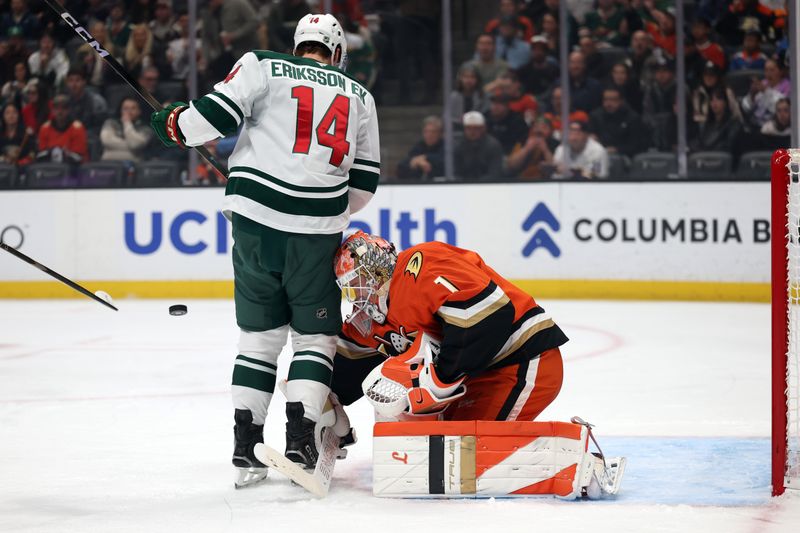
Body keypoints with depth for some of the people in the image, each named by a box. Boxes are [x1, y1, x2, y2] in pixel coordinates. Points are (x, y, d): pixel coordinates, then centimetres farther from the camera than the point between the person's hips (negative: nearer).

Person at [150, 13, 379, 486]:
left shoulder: (265, 67, 6)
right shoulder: (359, 96, 15)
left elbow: (220, 111, -6)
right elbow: (364, 181, 16)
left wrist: (176, 124, 13)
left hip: (256, 218, 0)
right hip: (317, 231, 0)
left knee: (261, 334, 12)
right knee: (315, 336, 11)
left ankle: (246, 448, 10)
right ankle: (301, 440, -6)